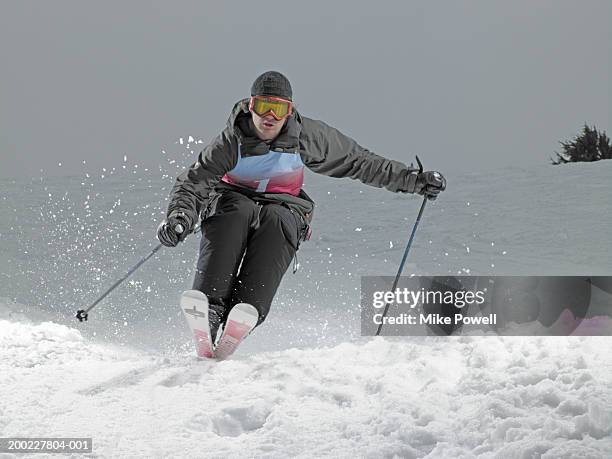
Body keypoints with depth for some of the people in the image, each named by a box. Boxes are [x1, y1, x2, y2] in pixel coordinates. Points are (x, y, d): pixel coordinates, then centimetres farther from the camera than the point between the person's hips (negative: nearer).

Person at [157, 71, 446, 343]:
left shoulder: (306, 136, -11)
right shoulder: (232, 143, -16)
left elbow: (358, 162, 0)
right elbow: (191, 185, -19)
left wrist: (413, 180, 1)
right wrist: (178, 218, -41)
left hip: (283, 208, 1)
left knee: (276, 221, -34)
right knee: (237, 211, -36)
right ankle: (210, 308, -47)